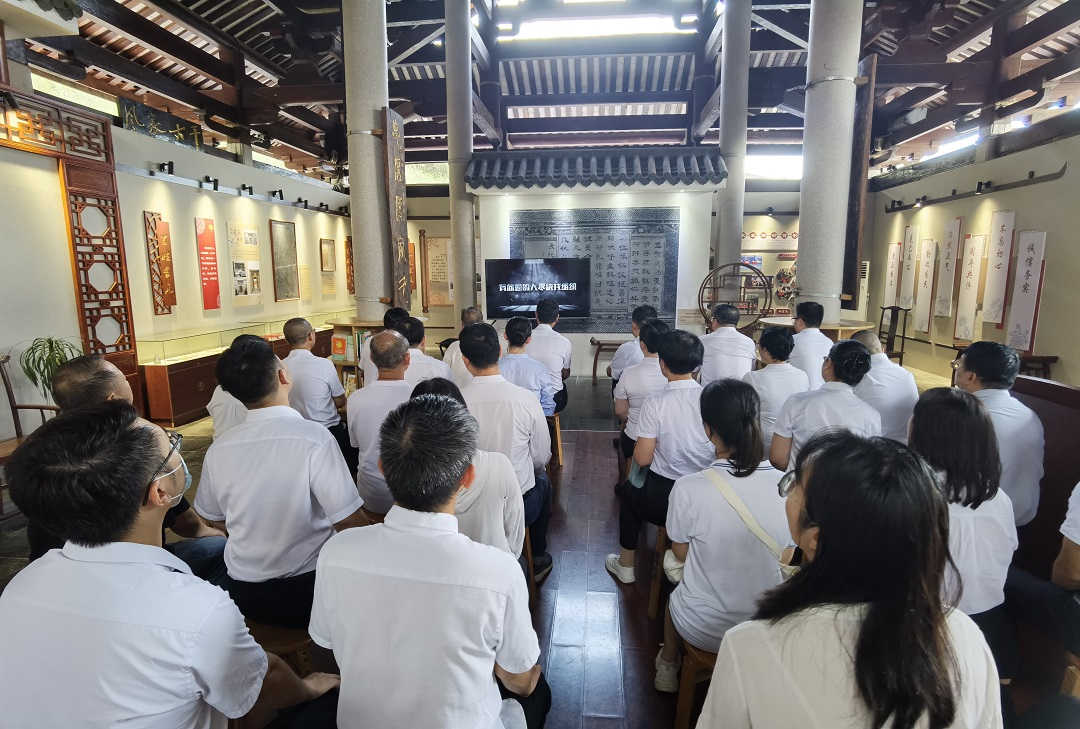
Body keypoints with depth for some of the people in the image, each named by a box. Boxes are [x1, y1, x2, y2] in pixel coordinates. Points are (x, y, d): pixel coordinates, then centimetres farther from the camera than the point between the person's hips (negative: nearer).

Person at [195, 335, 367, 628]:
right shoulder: (313, 437, -23)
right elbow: (350, 523, -21)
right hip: (307, 590, -4)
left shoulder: (218, 449, -7)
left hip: (244, 595, 5)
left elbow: (214, 519, 9)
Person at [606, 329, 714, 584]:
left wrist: (638, 446, 6)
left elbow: (642, 458, -16)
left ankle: (625, 566, 37)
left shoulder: (655, 403, -18)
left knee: (626, 489, 29)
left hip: (663, 499, -3)